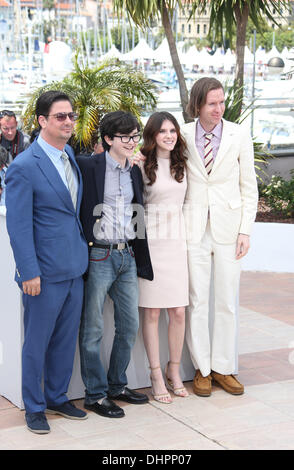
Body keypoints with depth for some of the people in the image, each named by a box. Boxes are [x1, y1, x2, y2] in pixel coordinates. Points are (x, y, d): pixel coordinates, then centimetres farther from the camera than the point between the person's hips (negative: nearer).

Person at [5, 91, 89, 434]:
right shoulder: (24, 166, -14)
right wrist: (29, 272, -17)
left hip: (74, 268, 7)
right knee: (37, 341, 6)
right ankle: (34, 406, 21)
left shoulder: (74, 158, 9)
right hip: (45, 273, -7)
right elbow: (18, 224, -15)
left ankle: (57, 397, 32)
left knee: (66, 339, 16)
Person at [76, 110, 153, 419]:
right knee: (92, 329, 1)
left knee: (130, 325, 13)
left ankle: (117, 384, 28)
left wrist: (142, 261, 18)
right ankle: (95, 394, 13)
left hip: (127, 257, 7)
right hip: (98, 256, -7)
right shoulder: (87, 166, -8)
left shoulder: (134, 172, 13)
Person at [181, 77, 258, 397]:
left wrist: (245, 230, -2)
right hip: (194, 227, 0)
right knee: (197, 301, 3)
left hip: (228, 227, 0)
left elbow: (249, 187, 3)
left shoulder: (239, 136, 1)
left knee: (227, 301, 6)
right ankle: (202, 368, 16)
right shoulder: (183, 135, 0)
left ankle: (223, 368, 18)